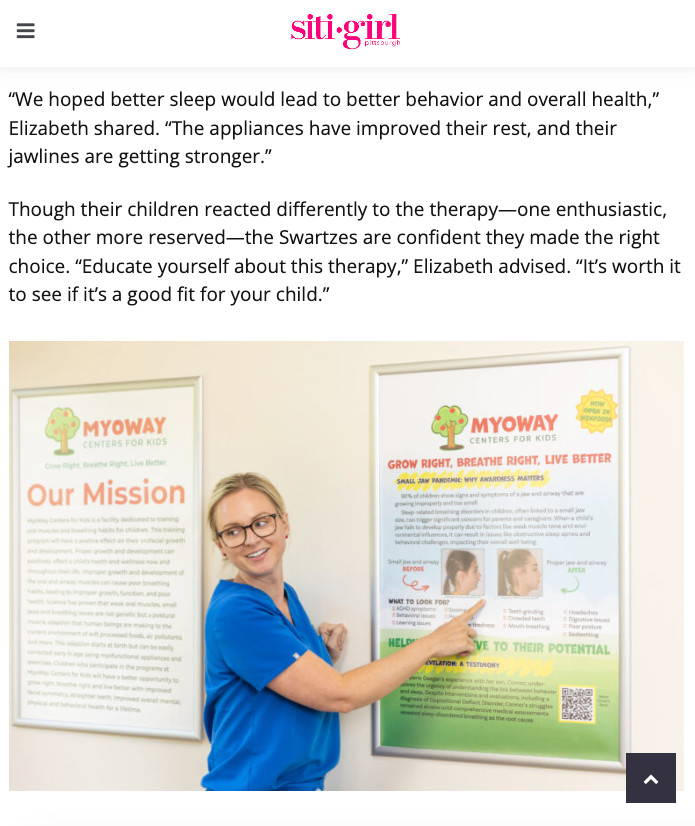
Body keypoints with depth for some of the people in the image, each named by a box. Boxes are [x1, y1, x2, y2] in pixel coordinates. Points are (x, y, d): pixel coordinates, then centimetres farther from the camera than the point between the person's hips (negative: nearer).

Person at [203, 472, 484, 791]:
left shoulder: (287, 597, 3)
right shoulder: (233, 612, -21)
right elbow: (337, 695, -22)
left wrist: (326, 659, -6)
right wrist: (432, 643, -15)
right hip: (254, 785, -7)